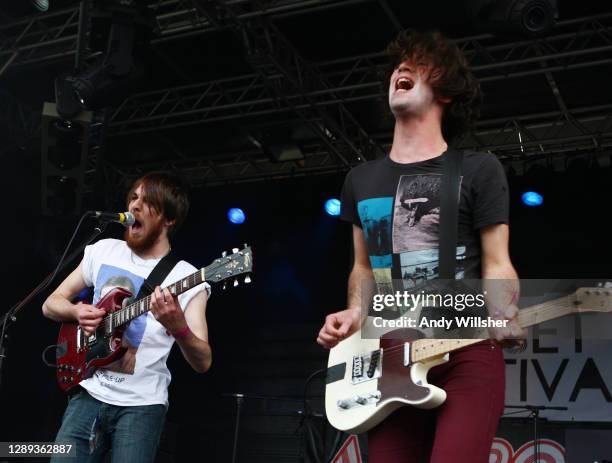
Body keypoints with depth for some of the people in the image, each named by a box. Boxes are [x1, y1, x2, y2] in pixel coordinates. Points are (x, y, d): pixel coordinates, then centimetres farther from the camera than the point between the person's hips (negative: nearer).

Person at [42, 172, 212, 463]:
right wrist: (76, 311, -9)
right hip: (88, 394, 3)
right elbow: (51, 304, 14)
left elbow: (203, 363, -14)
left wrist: (177, 326, -34)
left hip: (141, 405, -3)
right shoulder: (103, 250, 5)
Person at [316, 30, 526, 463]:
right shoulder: (361, 179, 17)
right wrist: (354, 314, 5)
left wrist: (504, 317, -18)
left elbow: (496, 263, 1)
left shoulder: (479, 169, 4)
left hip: (467, 353, -4)